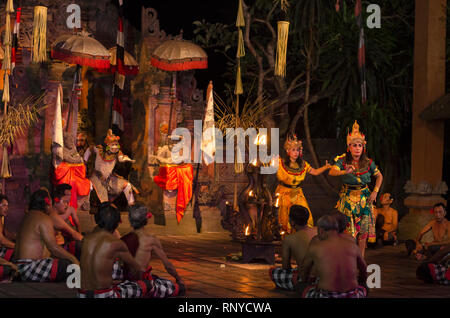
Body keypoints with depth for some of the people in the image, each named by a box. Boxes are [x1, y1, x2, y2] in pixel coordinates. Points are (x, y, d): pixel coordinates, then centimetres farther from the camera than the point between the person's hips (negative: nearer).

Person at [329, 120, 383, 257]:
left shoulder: (368, 162, -1)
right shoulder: (343, 160, -8)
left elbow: (379, 176, 14)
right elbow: (332, 171, -25)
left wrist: (375, 192, 3)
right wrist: (344, 172, -43)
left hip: (364, 198, 2)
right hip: (347, 197, -2)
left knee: (363, 230, 2)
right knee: (347, 230, -2)